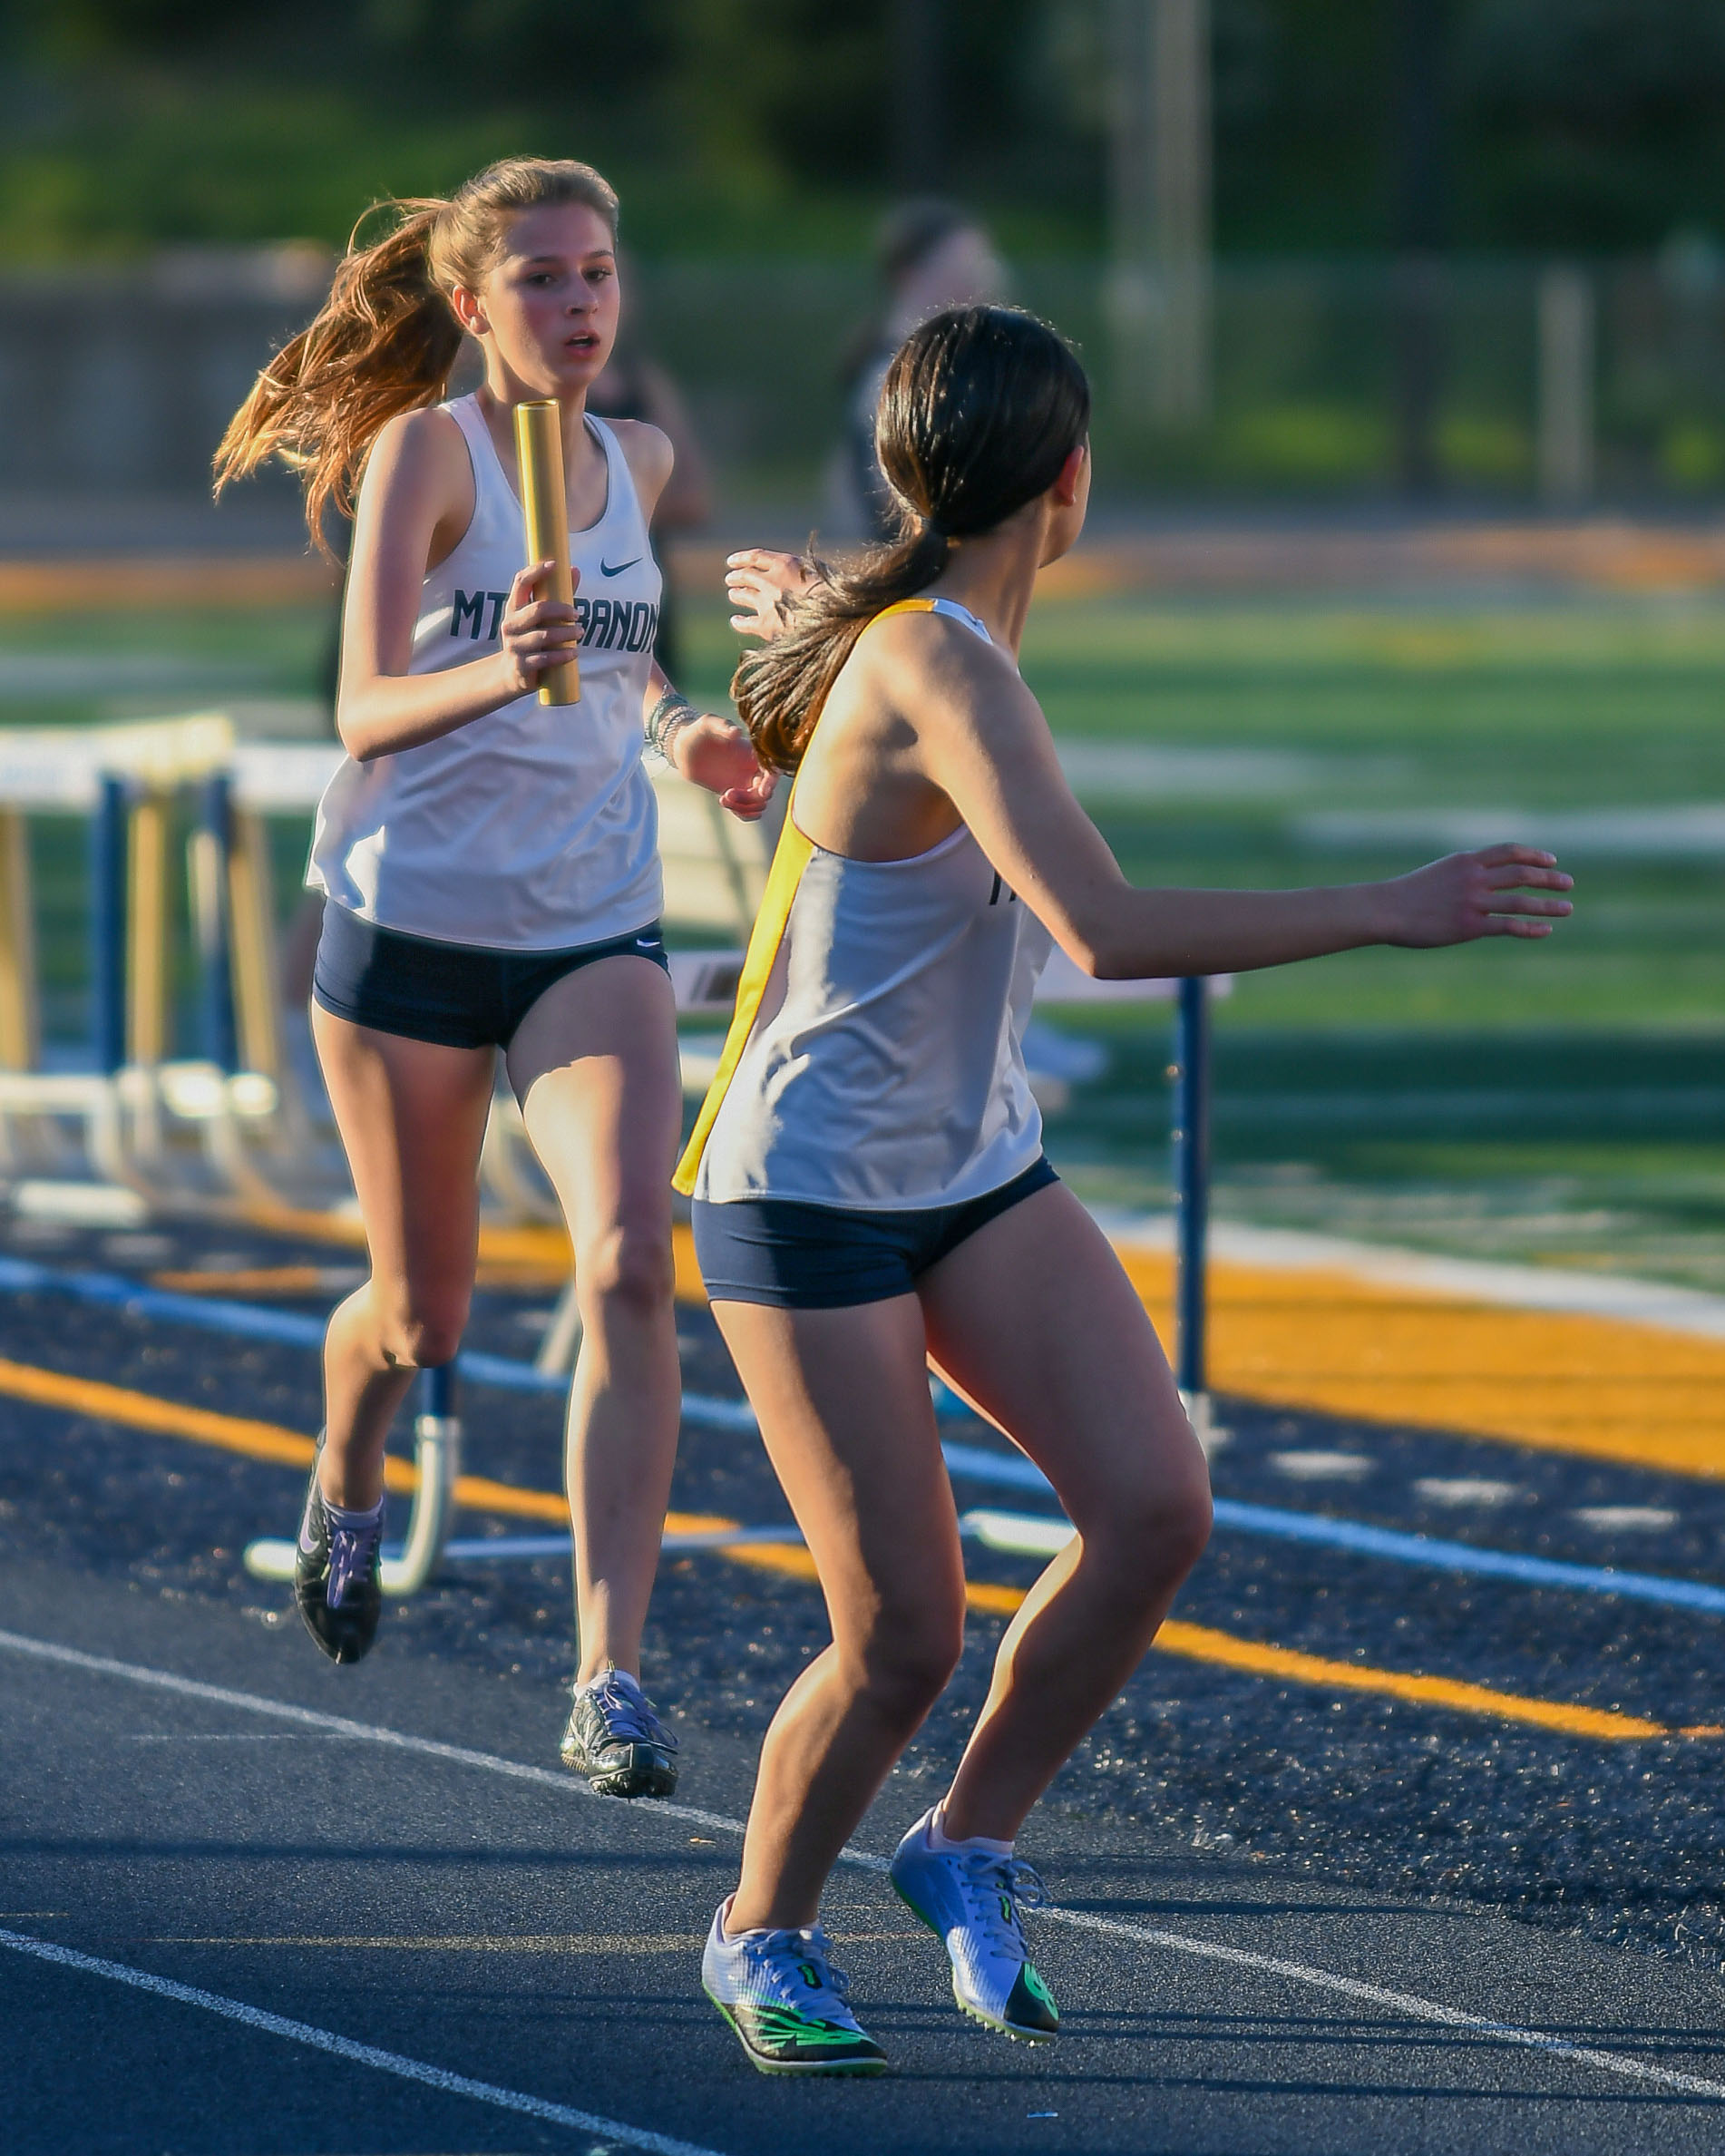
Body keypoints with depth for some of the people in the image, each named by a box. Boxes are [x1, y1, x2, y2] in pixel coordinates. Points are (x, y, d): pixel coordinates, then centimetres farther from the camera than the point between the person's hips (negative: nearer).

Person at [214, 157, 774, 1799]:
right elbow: (365, 713, -21)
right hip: (411, 923, -3)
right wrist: (500, 673, -41)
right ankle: (342, 1491, 48)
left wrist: (674, 725, 7)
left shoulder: (636, 461, 6)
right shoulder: (425, 450, -10)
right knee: (422, 1321, 10)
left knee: (630, 1262, -20)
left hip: (593, 929, 3)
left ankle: (610, 1681, -23)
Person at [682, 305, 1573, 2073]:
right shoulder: (936, 676, -27)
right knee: (903, 1632, -6)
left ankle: (970, 1846, 9)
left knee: (1155, 1500, -9)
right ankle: (763, 1936, 20)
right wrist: (1396, 913, -35)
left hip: (976, 1170, 8)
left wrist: (810, 614, 51)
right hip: (809, 1199, -8)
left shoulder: (926, 630, 1)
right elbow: (1106, 932, -38)